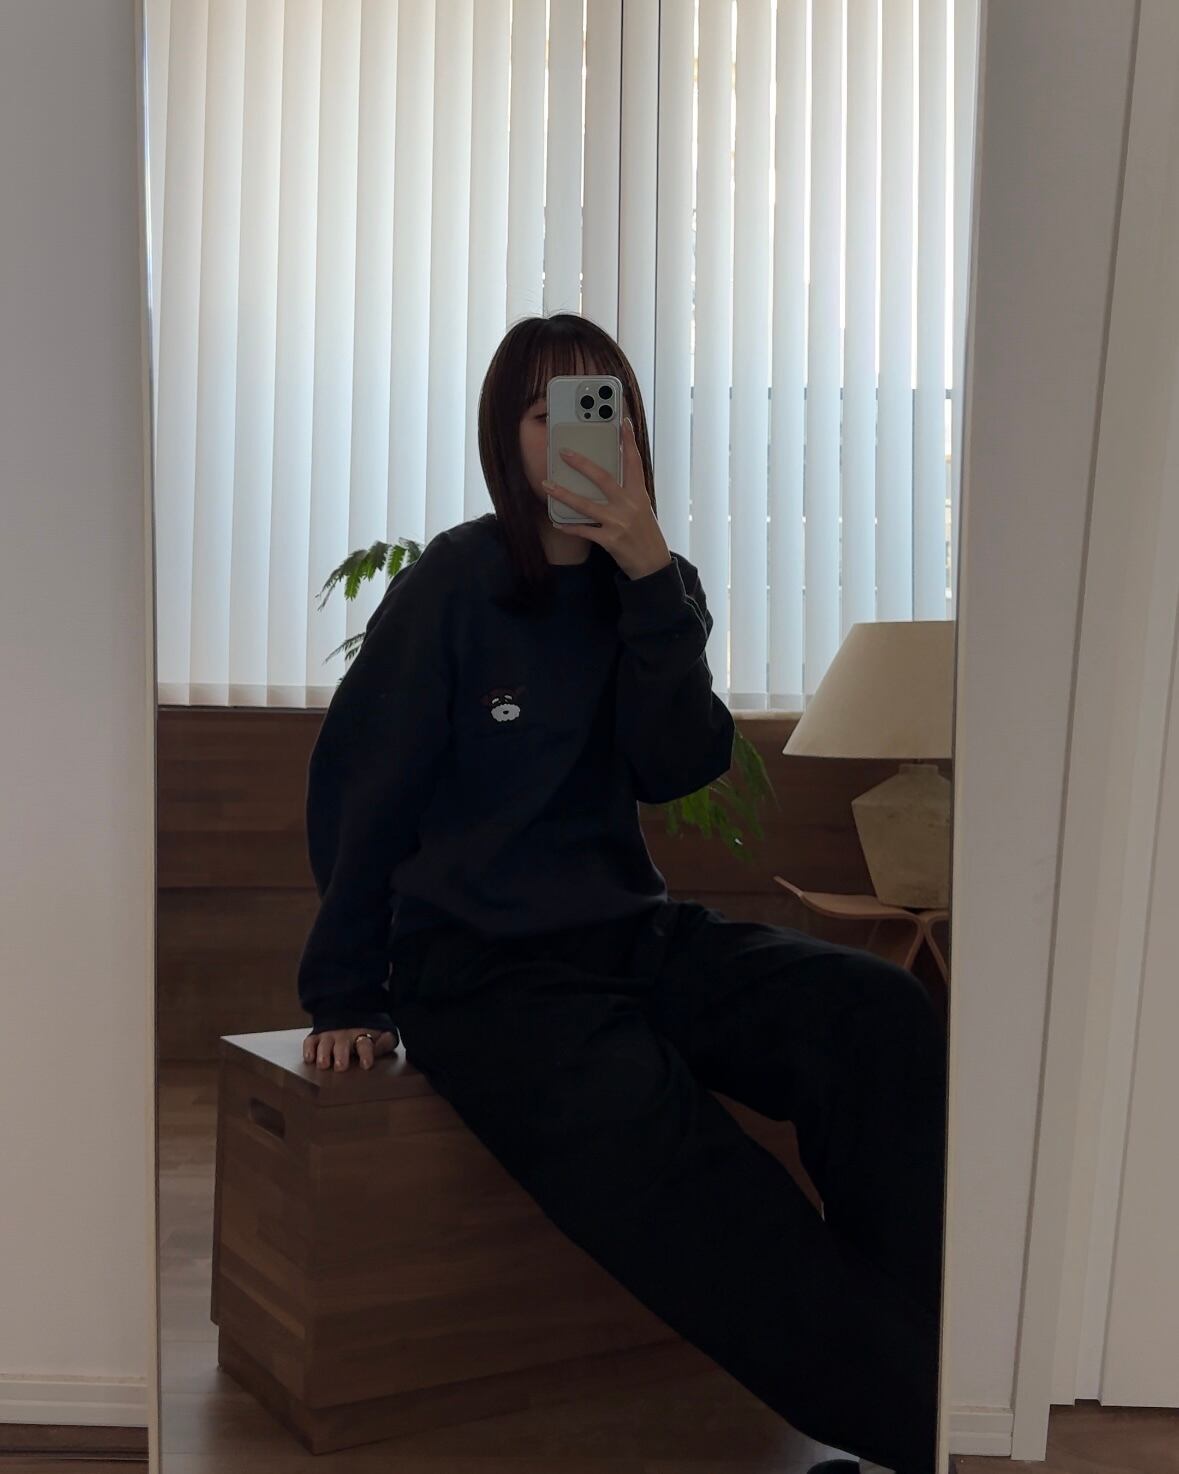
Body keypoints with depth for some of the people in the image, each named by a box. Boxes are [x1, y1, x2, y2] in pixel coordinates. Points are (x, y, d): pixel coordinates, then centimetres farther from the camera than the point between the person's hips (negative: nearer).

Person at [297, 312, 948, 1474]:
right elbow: (357, 790, 0)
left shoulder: (652, 588, 9)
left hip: (629, 930, 5)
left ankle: (919, 1352, -20)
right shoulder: (454, 585, -3)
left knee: (881, 1015, -24)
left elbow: (672, 770, -5)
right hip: (477, 968, -4)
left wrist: (650, 574, -14)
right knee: (688, 1192, -32)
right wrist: (346, 998, 1)